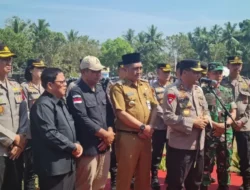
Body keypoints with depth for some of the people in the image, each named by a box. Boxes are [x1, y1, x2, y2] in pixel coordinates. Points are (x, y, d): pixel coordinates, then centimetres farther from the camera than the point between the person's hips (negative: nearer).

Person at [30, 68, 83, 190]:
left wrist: (76, 145, 2)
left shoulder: (60, 103, 16)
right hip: (54, 166, -10)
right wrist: (73, 147, -14)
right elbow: (50, 134, -25)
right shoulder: (43, 105, -16)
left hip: (68, 163, 10)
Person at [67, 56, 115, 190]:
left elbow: (109, 113, 11)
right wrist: (105, 134, -12)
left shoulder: (101, 89, 12)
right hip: (88, 148, -7)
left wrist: (109, 133, -5)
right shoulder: (76, 92, -12)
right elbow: (83, 120, -20)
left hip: (104, 146, 7)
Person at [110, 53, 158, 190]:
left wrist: (150, 128, -4)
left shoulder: (146, 86, 10)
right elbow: (121, 113, -15)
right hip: (127, 137, -5)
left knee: (144, 173, 16)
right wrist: (143, 127, -15)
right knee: (125, 174, 6)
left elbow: (155, 108, 11)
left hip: (146, 137, 6)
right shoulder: (118, 88, -8)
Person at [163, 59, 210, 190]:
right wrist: (192, 122, -21)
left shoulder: (198, 90, 11)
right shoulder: (172, 91, -14)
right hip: (181, 146, -8)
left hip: (198, 145, 8)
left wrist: (206, 118, -4)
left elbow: (205, 110, 20)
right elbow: (168, 118, -22)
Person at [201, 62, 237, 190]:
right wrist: (215, 125, -16)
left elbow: (233, 112, 9)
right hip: (208, 135, -4)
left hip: (226, 134, 5)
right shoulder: (202, 92, -5)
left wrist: (225, 124, -8)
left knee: (225, 165, 14)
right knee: (206, 165, 3)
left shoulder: (227, 91, 10)